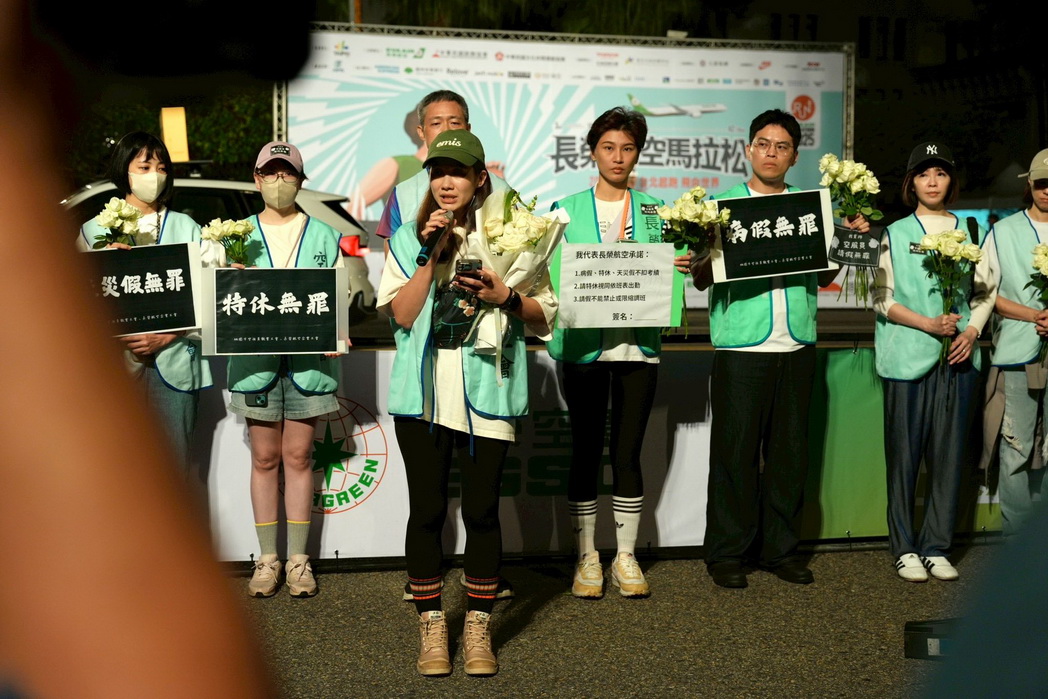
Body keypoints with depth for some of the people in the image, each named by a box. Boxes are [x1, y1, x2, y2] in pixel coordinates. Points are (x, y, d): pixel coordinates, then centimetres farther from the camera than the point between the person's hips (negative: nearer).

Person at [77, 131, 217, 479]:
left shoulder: (186, 228, 11)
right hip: (116, 362, 0)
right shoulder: (94, 231, 10)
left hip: (173, 361, 0)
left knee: (173, 461, 0)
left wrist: (167, 336, -10)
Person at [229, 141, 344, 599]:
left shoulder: (324, 236, 9)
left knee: (297, 457, 3)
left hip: (308, 357, -1)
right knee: (264, 459, 5)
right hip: (255, 357, 1)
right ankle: (267, 558, 13)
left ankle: (298, 559, 10)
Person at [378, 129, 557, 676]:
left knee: (481, 509, 1)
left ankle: (478, 629, 14)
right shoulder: (407, 239, 9)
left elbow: (545, 314, 7)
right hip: (423, 390, 1)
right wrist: (430, 254, -10)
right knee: (427, 509, 3)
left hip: (486, 390, -1)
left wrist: (506, 298, -11)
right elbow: (402, 315, -3)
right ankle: (432, 628, 15)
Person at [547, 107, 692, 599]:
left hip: (637, 345, 1)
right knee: (586, 451, 3)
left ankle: (625, 557, 15)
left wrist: (685, 266, -11)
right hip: (582, 345, -1)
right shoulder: (567, 210, 7)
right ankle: (586, 557, 14)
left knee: (627, 452, 4)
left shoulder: (654, 211, 12)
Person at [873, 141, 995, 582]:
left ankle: (937, 547, 12)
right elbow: (882, 298, 0)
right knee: (904, 453, 0)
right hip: (908, 358, -2)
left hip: (958, 358, 2)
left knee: (949, 454, 3)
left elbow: (986, 291, 13)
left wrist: (972, 330, -5)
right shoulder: (895, 235, 5)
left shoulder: (968, 232, 11)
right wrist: (929, 324, -13)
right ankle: (905, 549, 7)